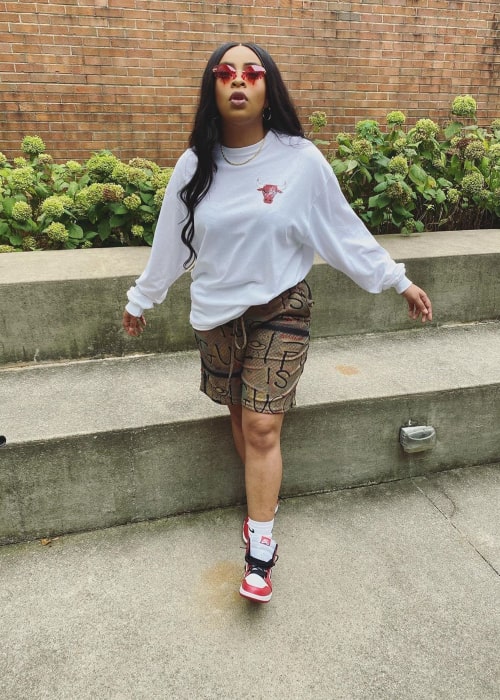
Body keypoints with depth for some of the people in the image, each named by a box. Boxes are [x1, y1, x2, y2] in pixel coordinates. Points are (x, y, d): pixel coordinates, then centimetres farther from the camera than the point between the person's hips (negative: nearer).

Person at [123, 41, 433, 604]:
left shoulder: (300, 160, -8)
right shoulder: (194, 166, -1)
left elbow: (345, 231, -1)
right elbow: (171, 241, 10)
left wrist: (398, 281, 1)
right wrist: (142, 298, 18)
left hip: (280, 310, -3)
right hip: (216, 314, 3)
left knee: (262, 428, -5)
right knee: (240, 417, 13)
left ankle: (260, 551, 8)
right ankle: (263, 499, 37)